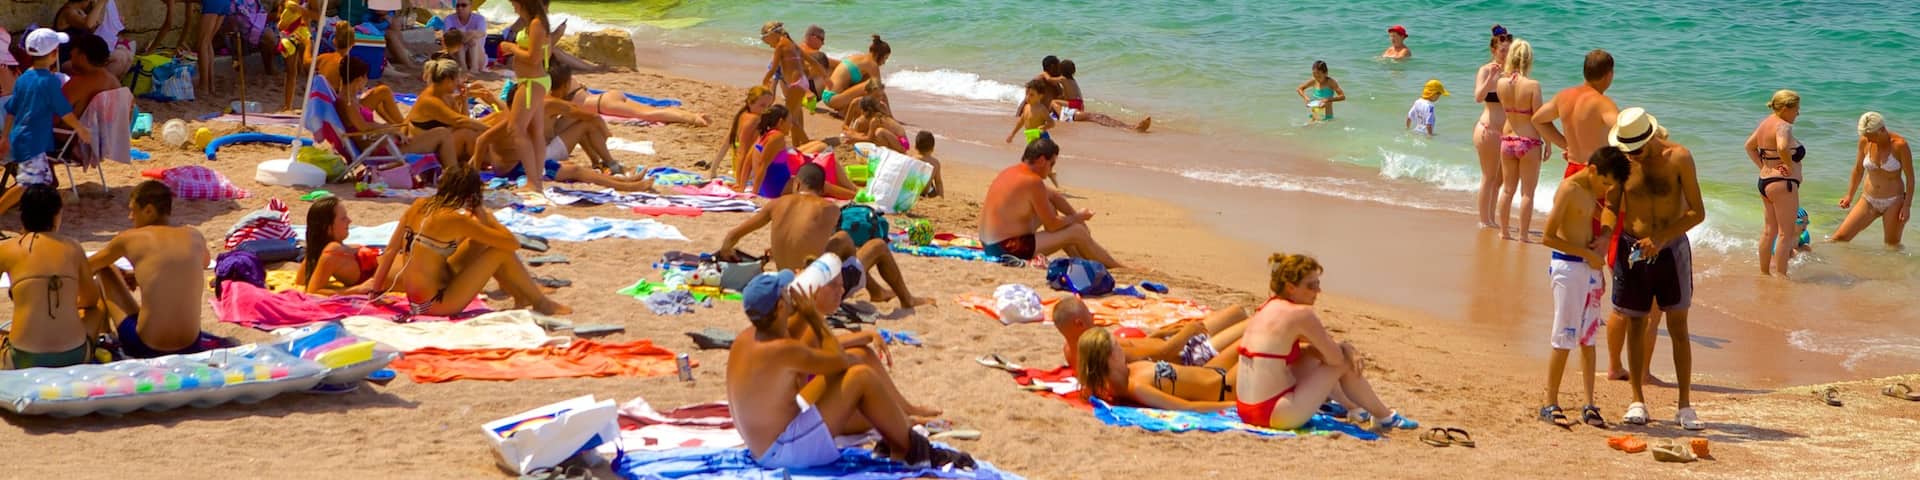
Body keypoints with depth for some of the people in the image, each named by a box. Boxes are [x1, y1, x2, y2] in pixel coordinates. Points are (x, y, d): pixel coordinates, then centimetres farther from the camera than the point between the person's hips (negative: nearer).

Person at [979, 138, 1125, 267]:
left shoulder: (1011, 172, 11)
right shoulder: (1033, 181, -18)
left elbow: (1054, 196, 22)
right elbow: (1053, 225, -12)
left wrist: (1077, 218, 18)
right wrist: (1078, 217, 5)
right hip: (1007, 249, -10)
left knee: (1050, 206, 23)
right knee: (1077, 232, -5)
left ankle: (1081, 260, 27)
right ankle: (1117, 268, 11)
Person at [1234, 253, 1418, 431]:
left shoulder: (1268, 308, 13)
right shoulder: (1301, 314, -14)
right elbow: (1336, 358, -8)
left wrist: (1346, 347, 6)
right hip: (1276, 415, -9)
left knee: (1312, 356, 27)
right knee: (1343, 364, 5)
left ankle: (1353, 407, 46)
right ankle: (1385, 417, 22)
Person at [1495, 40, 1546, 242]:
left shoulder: (1501, 83, -6)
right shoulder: (1533, 86, -18)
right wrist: (1547, 142, -2)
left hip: (1507, 140, 4)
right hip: (1529, 142, -4)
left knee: (1507, 189, 17)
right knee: (1527, 192, 7)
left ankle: (1504, 231, 24)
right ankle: (1523, 234, 10)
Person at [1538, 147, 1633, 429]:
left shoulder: (1593, 190, 10)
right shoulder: (1569, 189, -15)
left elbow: (1602, 220, 27)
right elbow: (1548, 237, -19)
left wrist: (1603, 240, 3)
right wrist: (1587, 253, -17)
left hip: (1590, 268, 8)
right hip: (1568, 267, -8)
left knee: (1588, 338, 9)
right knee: (1564, 339, -6)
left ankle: (1589, 405, 13)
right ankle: (1550, 404, 2)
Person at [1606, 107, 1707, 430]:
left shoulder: (1678, 158, -11)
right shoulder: (1623, 162, -4)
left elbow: (1697, 212, -11)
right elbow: (1610, 208, 6)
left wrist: (1661, 239, -20)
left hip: (1671, 249, -2)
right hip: (1632, 248, 2)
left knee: (1678, 326, 1)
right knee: (1635, 325, 5)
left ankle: (1685, 406, 5)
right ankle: (1637, 401, 13)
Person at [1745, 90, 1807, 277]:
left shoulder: (1765, 123, 11)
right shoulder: (1783, 126, -18)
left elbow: (1749, 146, 23)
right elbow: (1782, 148, -37)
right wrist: (1790, 166, -20)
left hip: (1765, 180, 10)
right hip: (1782, 184, -10)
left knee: (1770, 230, 19)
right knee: (1786, 233, -3)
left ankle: (1764, 271, 27)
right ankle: (1781, 275, -1)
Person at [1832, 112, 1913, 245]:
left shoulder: (1900, 145, -15)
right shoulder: (1865, 142, -3)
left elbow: (1910, 177, -10)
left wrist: (1907, 206, -13)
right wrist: (1849, 196, 10)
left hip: (1894, 202, -4)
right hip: (1869, 201, 4)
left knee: (1892, 245, 3)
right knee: (1840, 238, -3)